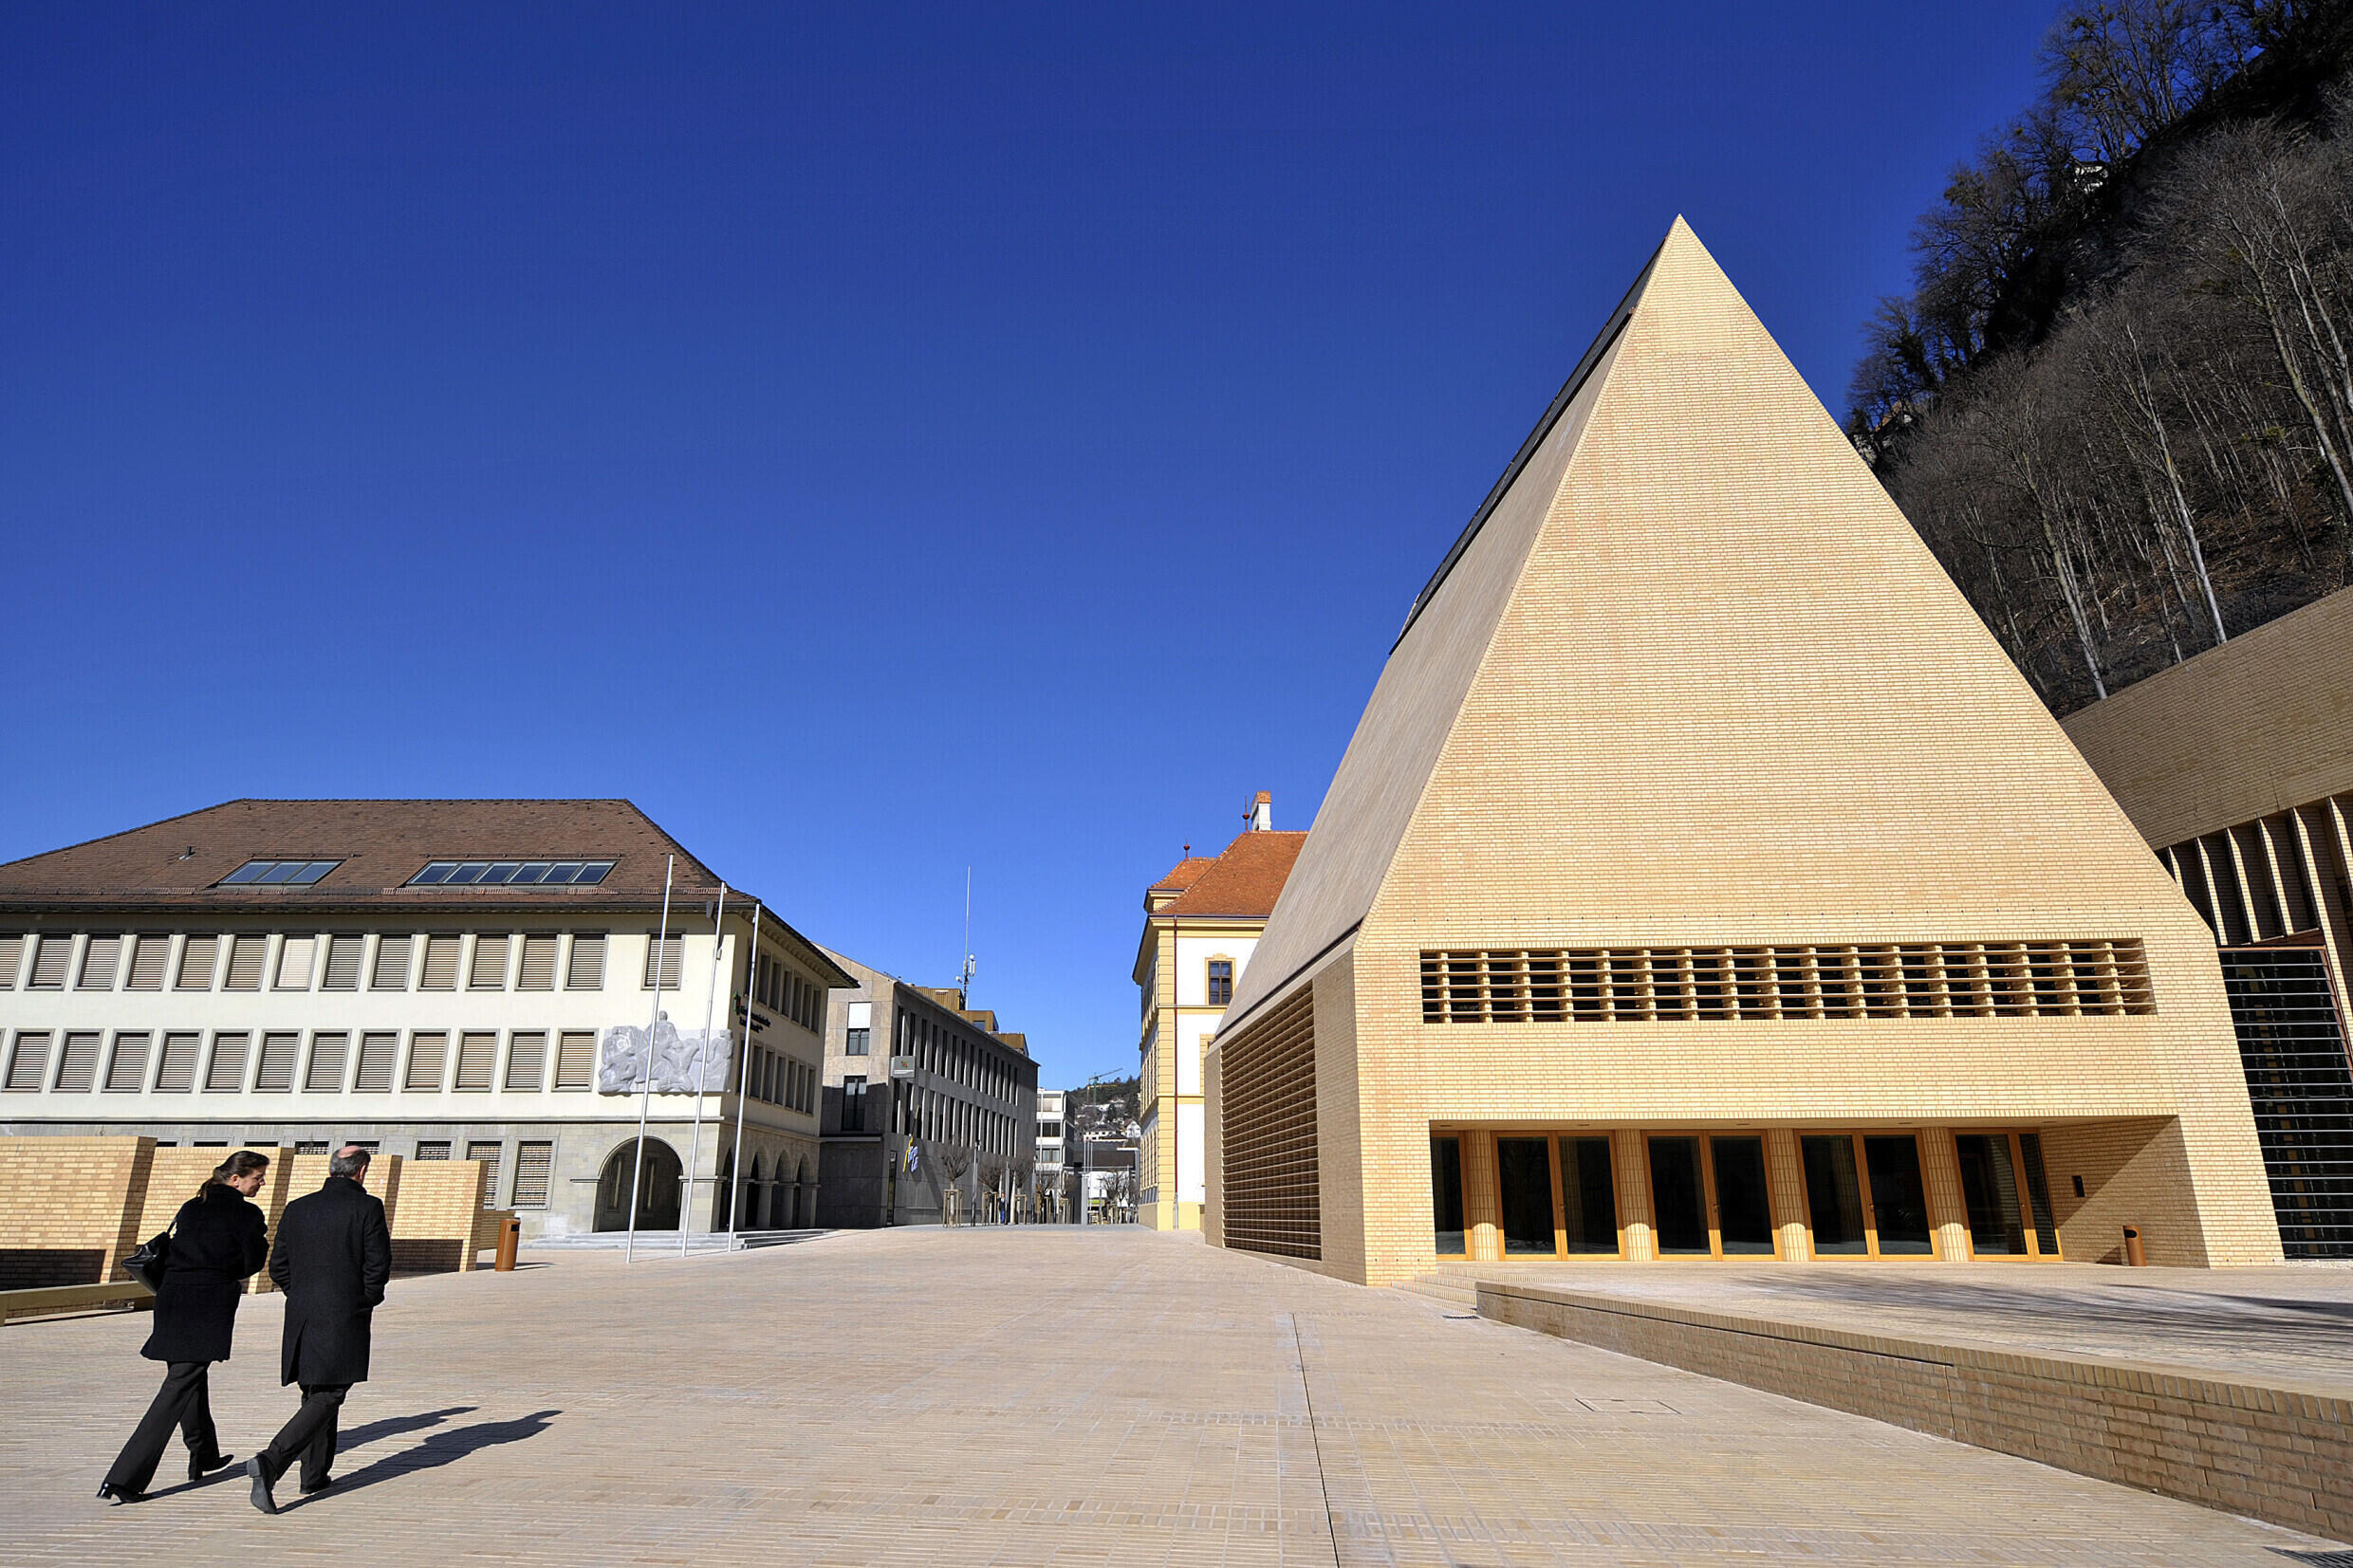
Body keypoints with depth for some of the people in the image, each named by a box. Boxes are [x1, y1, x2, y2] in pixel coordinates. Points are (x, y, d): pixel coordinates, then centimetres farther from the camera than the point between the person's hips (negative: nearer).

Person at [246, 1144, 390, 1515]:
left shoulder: (296, 1209, 6)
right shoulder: (368, 1207, -10)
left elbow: (278, 1267, 8)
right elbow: (378, 1266, -12)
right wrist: (368, 1301, 7)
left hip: (301, 1317, 6)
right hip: (345, 1318, -6)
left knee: (315, 1393, 19)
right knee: (326, 1398, -1)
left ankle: (314, 1473, 25)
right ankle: (270, 1462, -18)